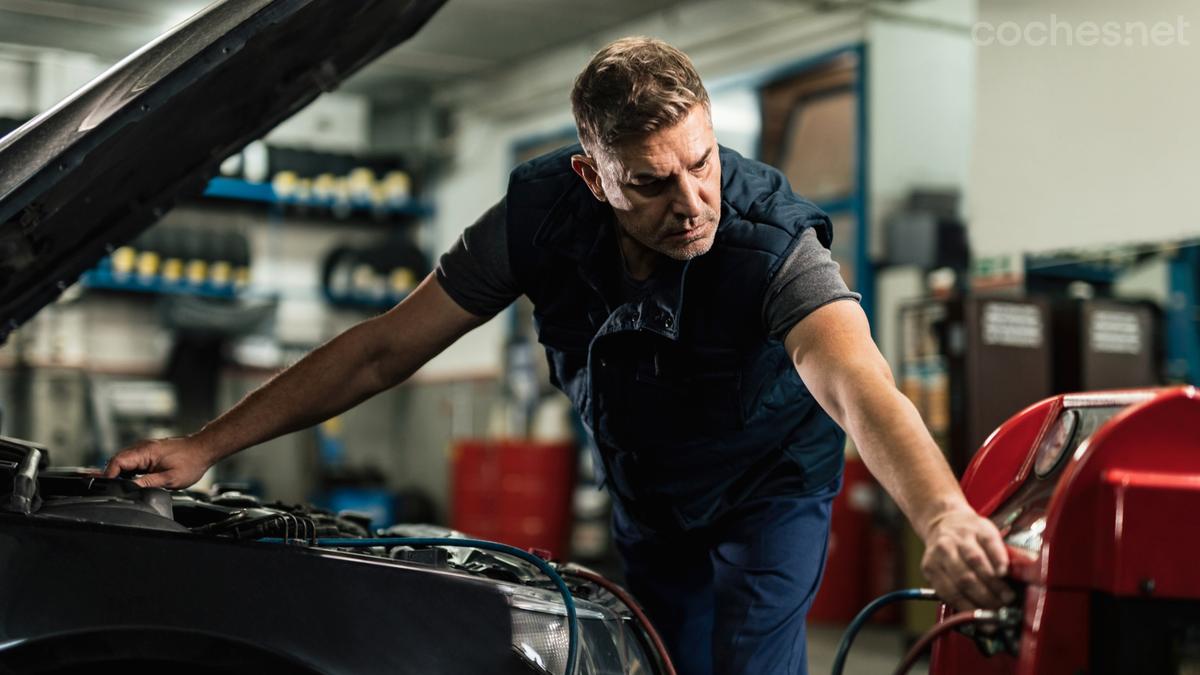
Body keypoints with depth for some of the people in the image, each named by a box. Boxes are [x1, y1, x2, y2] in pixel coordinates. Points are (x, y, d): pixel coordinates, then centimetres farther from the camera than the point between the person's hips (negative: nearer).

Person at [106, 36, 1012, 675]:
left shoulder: (770, 239, -37)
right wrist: (207, 445, -20)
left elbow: (859, 386, -55)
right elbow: (384, 349, -18)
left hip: (769, 486, -4)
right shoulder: (543, 214, -25)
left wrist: (944, 517, -76)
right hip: (647, 498, 4)